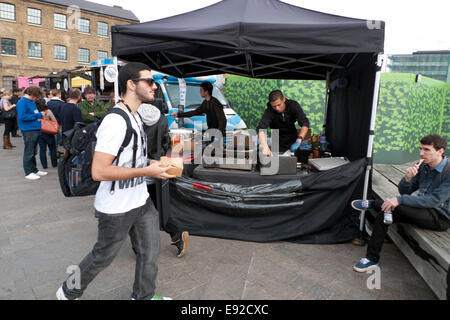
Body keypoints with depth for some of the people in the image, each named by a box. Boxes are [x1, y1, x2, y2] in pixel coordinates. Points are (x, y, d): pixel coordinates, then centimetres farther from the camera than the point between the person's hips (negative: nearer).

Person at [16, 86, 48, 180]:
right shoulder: (22, 102, -12)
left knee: (33, 152, 17)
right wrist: (37, 115, -17)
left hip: (36, 130, 9)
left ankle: (34, 170, 26)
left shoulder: (32, 102, 15)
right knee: (29, 152, -1)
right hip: (28, 131, -9)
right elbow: (22, 116, -20)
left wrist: (40, 114, 8)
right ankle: (28, 172, 7)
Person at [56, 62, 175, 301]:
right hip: (117, 209, -8)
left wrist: (152, 163, 4)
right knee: (102, 257, 13)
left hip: (141, 201, 9)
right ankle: (68, 293, 41)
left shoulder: (135, 116, 8)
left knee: (150, 251, 17)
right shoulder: (115, 122, -24)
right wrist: (147, 171, -25)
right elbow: (99, 171, -29)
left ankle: (144, 296, 40)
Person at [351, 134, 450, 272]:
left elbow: (434, 200, -27)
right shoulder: (423, 166, 5)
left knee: (397, 207, -33)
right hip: (422, 209, 7)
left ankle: (372, 204, -2)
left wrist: (400, 200, -32)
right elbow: (404, 191, 4)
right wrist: (407, 178, -19)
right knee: (384, 214, -14)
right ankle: (372, 258, -6)